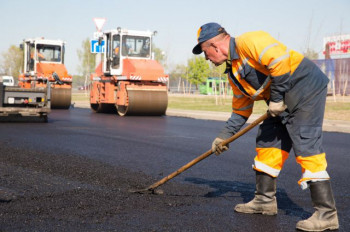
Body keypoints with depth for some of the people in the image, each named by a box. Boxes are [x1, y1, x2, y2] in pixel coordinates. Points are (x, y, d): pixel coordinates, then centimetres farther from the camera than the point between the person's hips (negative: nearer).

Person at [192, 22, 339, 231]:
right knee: (266, 143, 11)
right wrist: (224, 136, 21)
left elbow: (279, 61, -27)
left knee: (306, 145, -15)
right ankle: (265, 201, 22)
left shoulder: (248, 42, -15)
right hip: (284, 101, 10)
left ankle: (327, 214, -12)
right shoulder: (233, 72, 16)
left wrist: (276, 98, -19)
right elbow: (241, 109, 22)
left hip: (306, 88, -10)